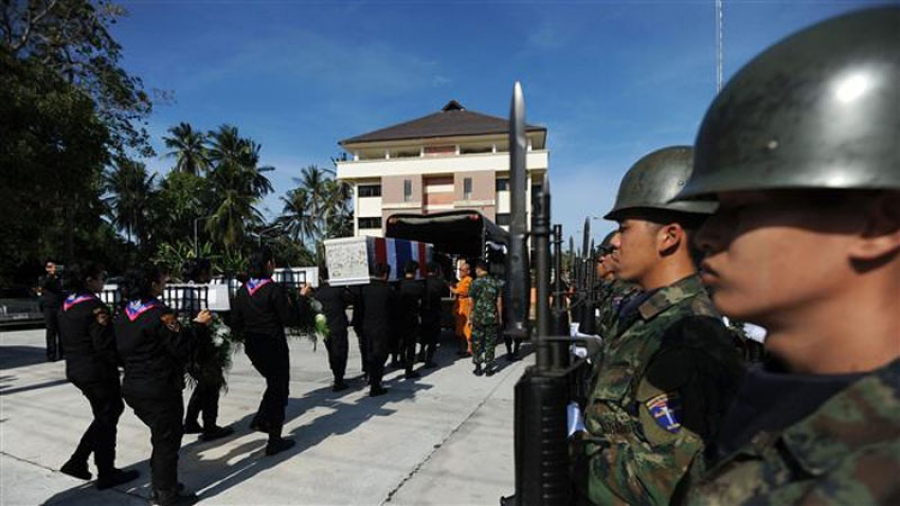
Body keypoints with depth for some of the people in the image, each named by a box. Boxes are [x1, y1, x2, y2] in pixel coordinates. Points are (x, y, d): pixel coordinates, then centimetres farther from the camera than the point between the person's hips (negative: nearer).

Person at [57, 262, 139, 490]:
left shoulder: (67, 306, 8)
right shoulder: (94, 307, -20)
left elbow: (65, 340, 16)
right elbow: (105, 344, -21)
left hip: (76, 369, 9)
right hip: (98, 371, -9)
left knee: (105, 415, 21)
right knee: (106, 419, 5)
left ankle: (77, 462, 21)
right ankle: (106, 474, 16)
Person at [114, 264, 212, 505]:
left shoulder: (123, 315, 6)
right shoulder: (159, 314, -20)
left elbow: (121, 350, 14)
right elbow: (181, 348, -18)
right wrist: (197, 324, -8)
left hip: (133, 386, 9)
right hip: (160, 389, -8)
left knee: (160, 435, 22)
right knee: (167, 439, 6)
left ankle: (158, 485, 32)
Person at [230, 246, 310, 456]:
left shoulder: (243, 290, 2)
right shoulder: (273, 289, -18)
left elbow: (236, 323, 4)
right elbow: (287, 318, -15)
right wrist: (301, 297, -6)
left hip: (252, 346, 7)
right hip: (273, 346, -6)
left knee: (274, 383, 27)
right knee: (279, 389, 6)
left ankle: (261, 420, 20)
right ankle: (275, 440, 12)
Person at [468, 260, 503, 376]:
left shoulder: (475, 283, -6)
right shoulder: (495, 283, 2)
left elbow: (472, 302, -3)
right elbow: (499, 302, 3)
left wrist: (470, 317, 6)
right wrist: (499, 317, 10)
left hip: (478, 317, -2)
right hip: (492, 317, 2)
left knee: (477, 343, 8)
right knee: (490, 343, 8)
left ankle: (478, 368, 10)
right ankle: (489, 368, 10)